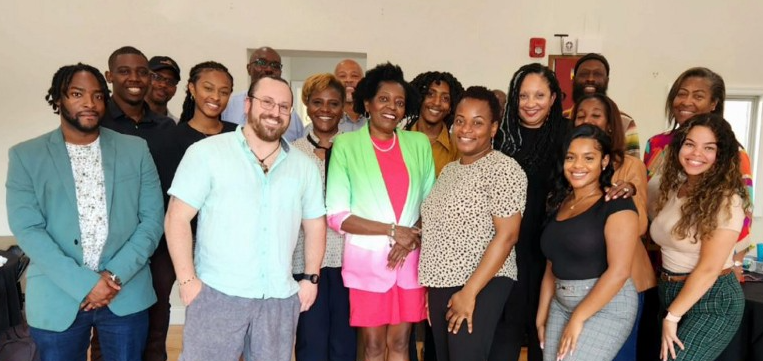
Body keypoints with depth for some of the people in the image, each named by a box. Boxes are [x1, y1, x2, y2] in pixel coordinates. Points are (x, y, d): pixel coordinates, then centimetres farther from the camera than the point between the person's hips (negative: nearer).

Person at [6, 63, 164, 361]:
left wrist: (117, 275, -12)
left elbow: (152, 219, -1)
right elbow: (28, 230, -7)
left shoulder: (135, 149, 2)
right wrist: (84, 284, -15)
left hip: (127, 294, 1)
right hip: (57, 299, 0)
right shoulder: (25, 156, 0)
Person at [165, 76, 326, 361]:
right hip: (216, 293, -3)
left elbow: (314, 223, 15)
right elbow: (178, 219, -5)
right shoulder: (206, 152, -3)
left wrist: (311, 278, 9)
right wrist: (187, 280, -10)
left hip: (280, 298, 4)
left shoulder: (304, 165, 9)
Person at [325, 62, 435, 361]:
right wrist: (392, 230, -16)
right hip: (367, 259, -2)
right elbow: (336, 216, -9)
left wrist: (411, 239, -10)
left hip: (410, 260, 3)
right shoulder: (346, 144, -5)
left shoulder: (419, 144, 5)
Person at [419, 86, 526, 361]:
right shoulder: (449, 170, 12)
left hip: (481, 287, -7)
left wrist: (469, 292, -19)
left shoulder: (503, 169, -12)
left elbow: (507, 235, -18)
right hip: (441, 285, 8)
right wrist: (430, 285, 12)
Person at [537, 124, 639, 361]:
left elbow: (619, 271, -18)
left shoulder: (617, 204, -11)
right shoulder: (559, 203, 10)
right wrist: (542, 315, 12)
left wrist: (579, 318, -17)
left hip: (607, 306, -6)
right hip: (561, 305, 7)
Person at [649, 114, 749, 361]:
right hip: (670, 294, 7)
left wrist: (672, 317, -15)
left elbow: (709, 269, -19)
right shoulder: (670, 189, 4)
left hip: (713, 303, -7)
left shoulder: (726, 201, -16)